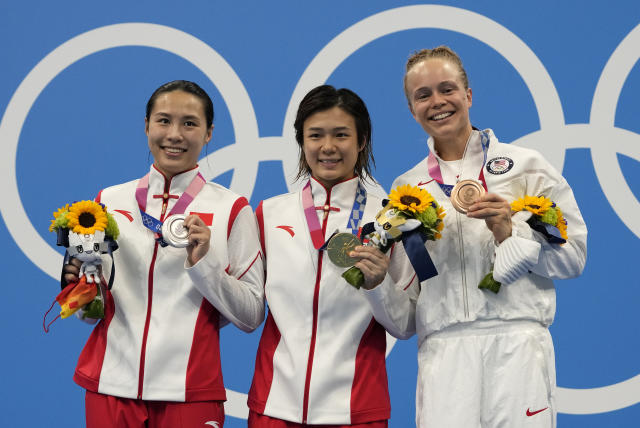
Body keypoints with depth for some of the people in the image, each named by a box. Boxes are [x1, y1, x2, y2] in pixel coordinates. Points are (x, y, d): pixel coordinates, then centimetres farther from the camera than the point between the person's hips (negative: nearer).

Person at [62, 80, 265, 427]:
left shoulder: (231, 209, 1)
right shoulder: (109, 201, 9)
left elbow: (251, 316, -3)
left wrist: (204, 264, -15)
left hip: (188, 392, -2)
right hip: (111, 382, 3)